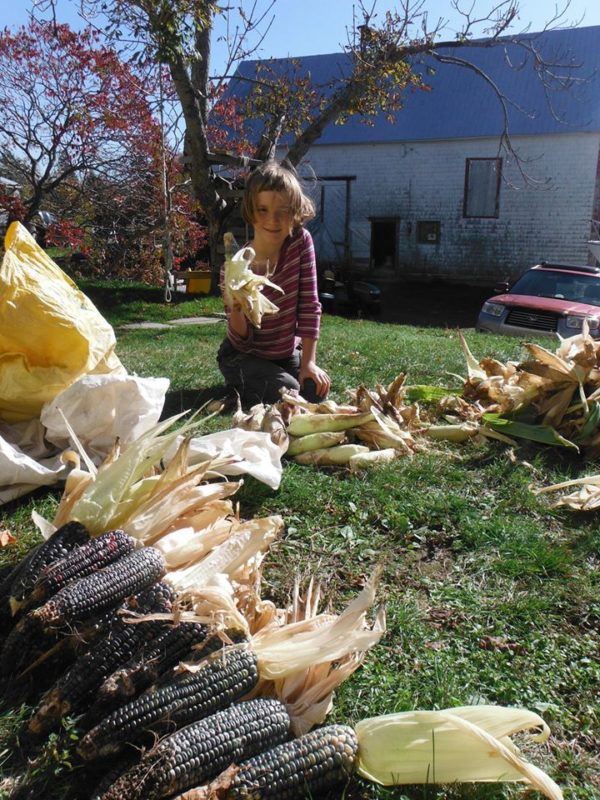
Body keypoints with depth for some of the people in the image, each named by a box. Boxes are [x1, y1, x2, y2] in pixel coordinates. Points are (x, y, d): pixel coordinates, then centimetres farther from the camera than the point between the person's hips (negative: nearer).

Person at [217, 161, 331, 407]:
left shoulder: (301, 242, -17)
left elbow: (309, 305, -13)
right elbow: (242, 341, -18)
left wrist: (308, 363, -16)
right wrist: (236, 310, -39)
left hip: (287, 352, 4)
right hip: (245, 356, -4)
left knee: (316, 391, -15)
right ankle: (237, 384, 7)